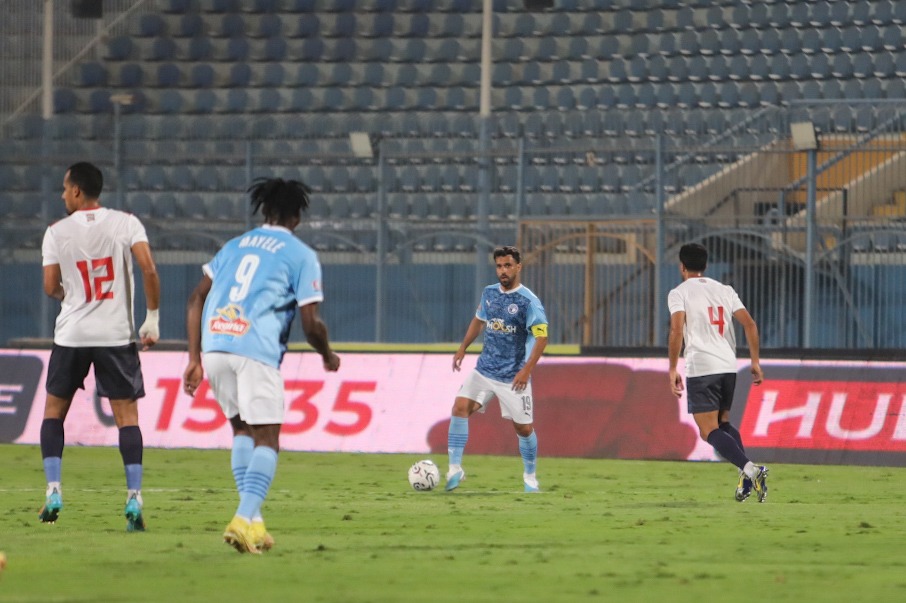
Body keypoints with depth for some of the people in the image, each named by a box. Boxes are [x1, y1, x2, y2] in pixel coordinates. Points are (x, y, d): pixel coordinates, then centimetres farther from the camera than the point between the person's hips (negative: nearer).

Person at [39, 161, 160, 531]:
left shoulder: (57, 232, -1)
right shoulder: (125, 223, -1)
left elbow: (51, 288, -1)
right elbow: (148, 269, -13)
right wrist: (152, 318, -4)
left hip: (71, 334, 0)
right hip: (117, 334, 0)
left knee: (54, 411, 16)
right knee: (127, 416, 3)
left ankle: (53, 490, 5)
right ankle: (134, 500, -9)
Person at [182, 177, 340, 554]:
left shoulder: (234, 246, 23)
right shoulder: (301, 255, 8)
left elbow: (197, 299, 17)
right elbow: (311, 324, 1)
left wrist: (194, 359, 17)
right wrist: (328, 356, 21)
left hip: (214, 345, 5)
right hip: (256, 350, -5)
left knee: (243, 430, 18)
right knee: (266, 440, 1)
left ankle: (253, 523, 11)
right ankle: (244, 519, -17)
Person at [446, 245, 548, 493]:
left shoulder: (529, 301, -13)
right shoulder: (489, 293, 5)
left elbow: (542, 337, -15)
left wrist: (526, 370, -22)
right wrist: (462, 348, 18)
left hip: (513, 377, -4)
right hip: (484, 369, 4)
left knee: (523, 427, 2)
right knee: (460, 407, -16)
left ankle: (530, 477, 25)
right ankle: (455, 468, -12)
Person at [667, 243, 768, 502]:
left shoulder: (679, 293, 0)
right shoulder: (725, 291, 15)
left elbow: (677, 330, -14)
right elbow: (749, 324, 7)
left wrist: (673, 370, -11)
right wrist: (755, 361, 11)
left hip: (700, 368, -6)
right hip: (728, 366, 6)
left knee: (709, 431, -4)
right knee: (723, 422, 21)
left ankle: (749, 469, -25)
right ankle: (748, 475, 2)